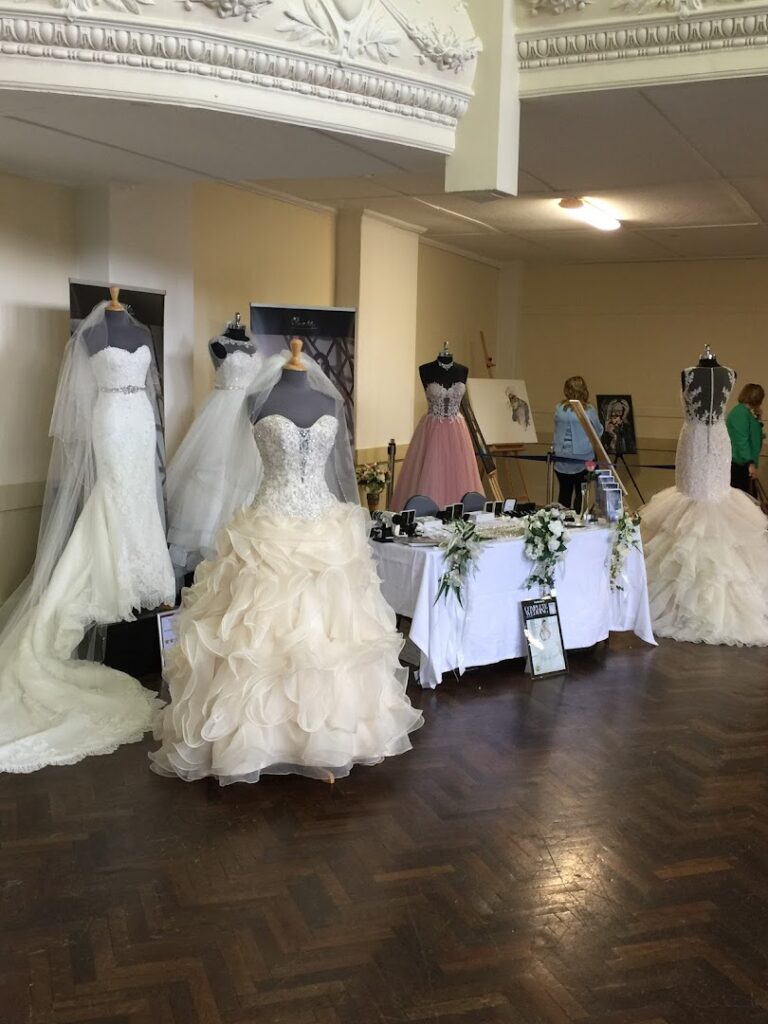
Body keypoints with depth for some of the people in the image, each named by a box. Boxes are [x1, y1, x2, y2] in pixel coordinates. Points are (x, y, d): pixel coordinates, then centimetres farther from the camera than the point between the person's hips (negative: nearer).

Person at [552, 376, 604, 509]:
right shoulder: (590, 411, -9)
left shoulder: (559, 410, -5)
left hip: (562, 460, 2)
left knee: (564, 493, 11)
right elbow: (599, 433, 3)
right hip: (583, 460, -2)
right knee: (581, 495, 7)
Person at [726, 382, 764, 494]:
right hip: (737, 463, -10)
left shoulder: (746, 411, 14)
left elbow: (751, 434, 20)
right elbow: (742, 440, -24)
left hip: (742, 462, 10)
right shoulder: (741, 412, -17)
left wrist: (757, 418, 9)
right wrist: (750, 463, -27)